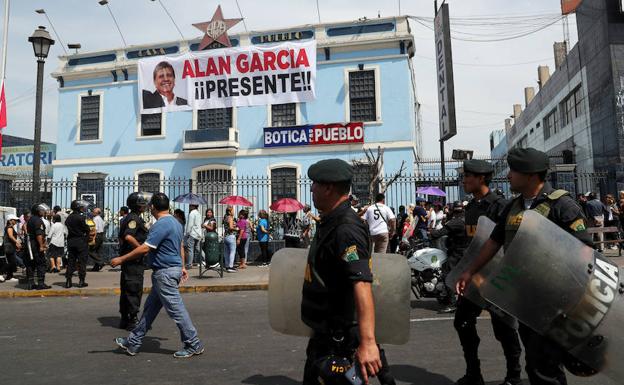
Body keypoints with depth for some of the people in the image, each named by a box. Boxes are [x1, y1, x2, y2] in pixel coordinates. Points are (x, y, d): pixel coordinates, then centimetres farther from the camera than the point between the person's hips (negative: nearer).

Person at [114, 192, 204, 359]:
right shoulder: (176, 223, 12)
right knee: (150, 307, 16)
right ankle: (133, 342, 26)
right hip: (174, 269, 10)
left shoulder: (161, 225, -19)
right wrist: (182, 267, 27)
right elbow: (181, 247, 19)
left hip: (164, 273, -10)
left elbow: (144, 248, -23)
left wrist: (121, 259, -15)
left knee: (176, 309, -3)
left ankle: (194, 345, 5)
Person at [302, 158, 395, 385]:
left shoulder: (346, 230, -25)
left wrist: (367, 342, -40)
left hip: (338, 338, -10)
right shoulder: (330, 222, 8)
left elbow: (362, 285, -34)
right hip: (325, 332, 10)